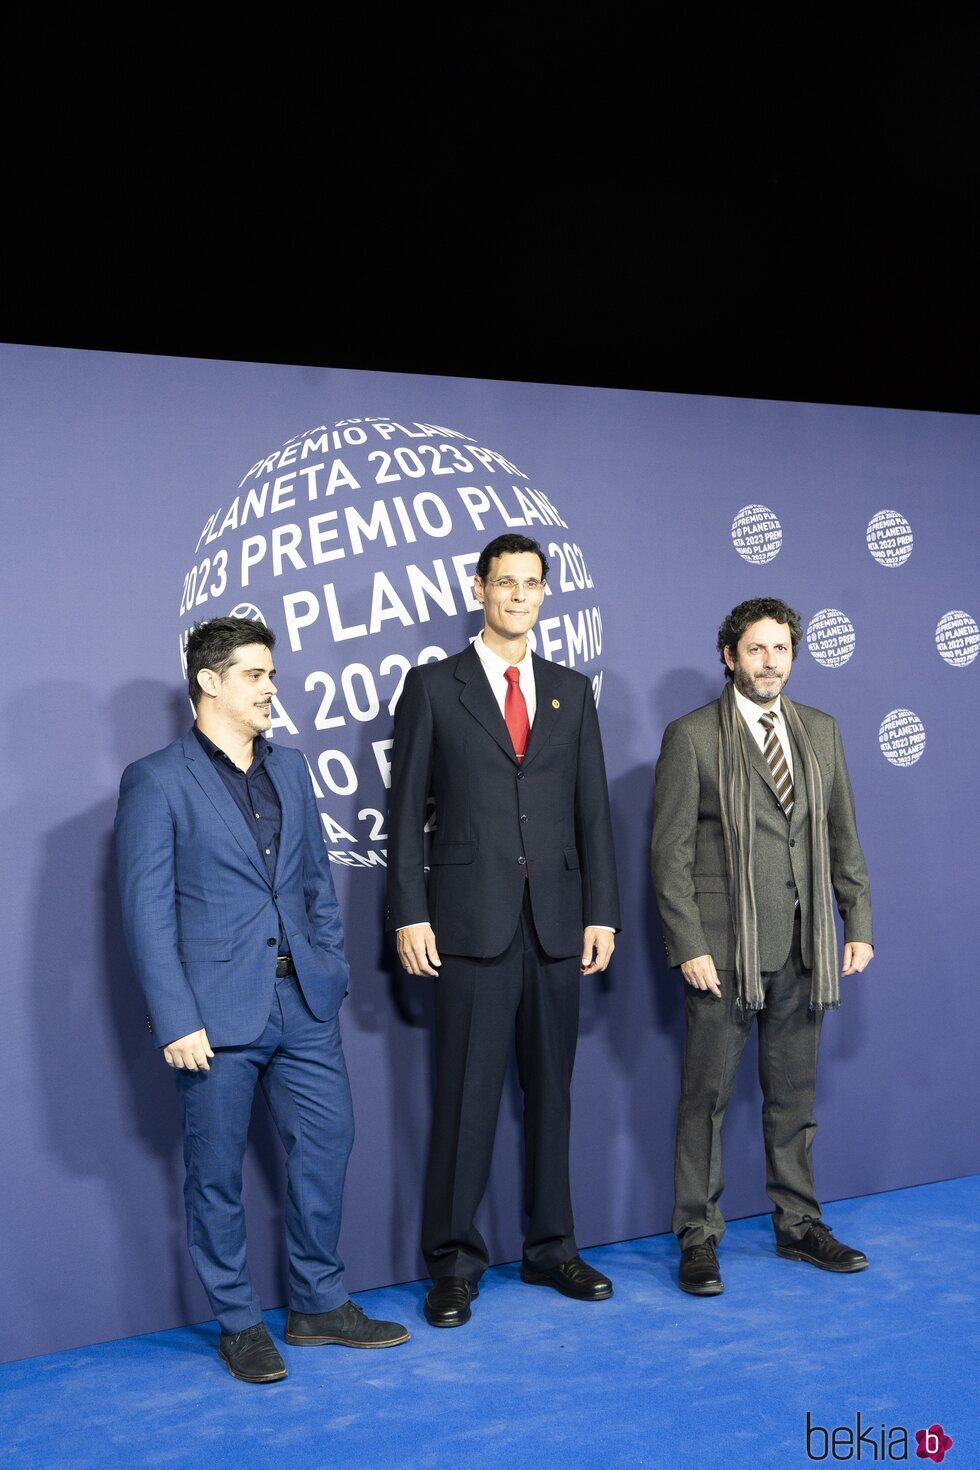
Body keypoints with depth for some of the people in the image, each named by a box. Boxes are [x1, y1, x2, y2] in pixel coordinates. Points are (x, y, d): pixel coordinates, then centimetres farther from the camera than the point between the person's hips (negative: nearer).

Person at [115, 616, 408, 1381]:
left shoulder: (290, 768, 12)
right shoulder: (156, 781, -7)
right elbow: (147, 911, -10)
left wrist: (333, 967, 8)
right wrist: (176, 1021, -14)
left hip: (303, 1002, 6)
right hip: (217, 1014, -5)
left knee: (327, 1143, 11)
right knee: (217, 1172, 7)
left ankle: (320, 1303, 28)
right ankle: (240, 1323, 24)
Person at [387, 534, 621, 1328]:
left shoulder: (572, 690, 12)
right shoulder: (434, 686, 2)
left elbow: (594, 808, 9)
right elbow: (406, 808, -1)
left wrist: (602, 912, 3)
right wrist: (409, 914, -7)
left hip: (557, 923, 3)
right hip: (471, 923, -3)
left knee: (551, 1090, 11)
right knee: (467, 1095, 1)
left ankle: (551, 1246, 24)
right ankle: (455, 1261, 14)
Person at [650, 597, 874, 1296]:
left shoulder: (822, 731, 11)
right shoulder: (691, 736, -4)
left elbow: (844, 837, 14)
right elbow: (671, 853, -7)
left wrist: (859, 923, 7)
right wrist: (689, 946, -13)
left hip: (804, 945, 5)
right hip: (724, 945, -4)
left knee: (795, 1094, 14)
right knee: (707, 1096, 3)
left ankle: (798, 1224, 28)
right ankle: (699, 1238, 15)